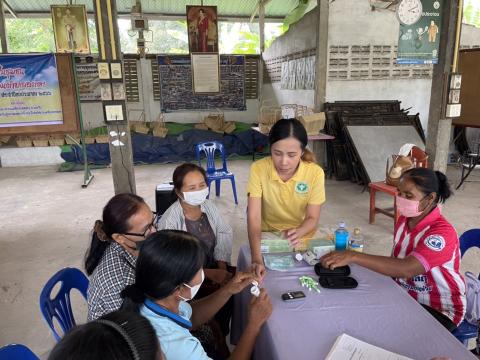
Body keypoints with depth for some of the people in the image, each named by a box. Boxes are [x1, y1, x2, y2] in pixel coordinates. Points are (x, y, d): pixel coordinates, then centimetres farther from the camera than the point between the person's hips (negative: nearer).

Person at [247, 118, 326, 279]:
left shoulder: (315, 173, -16)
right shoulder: (258, 169, -19)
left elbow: (312, 218, -11)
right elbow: (254, 217, -23)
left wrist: (298, 233, -33)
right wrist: (256, 258, -36)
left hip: (301, 239, 1)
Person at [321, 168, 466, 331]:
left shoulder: (442, 232, -28)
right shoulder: (405, 219, -3)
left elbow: (406, 269, -42)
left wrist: (353, 256, -45)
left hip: (440, 308, -6)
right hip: (406, 295, 6)